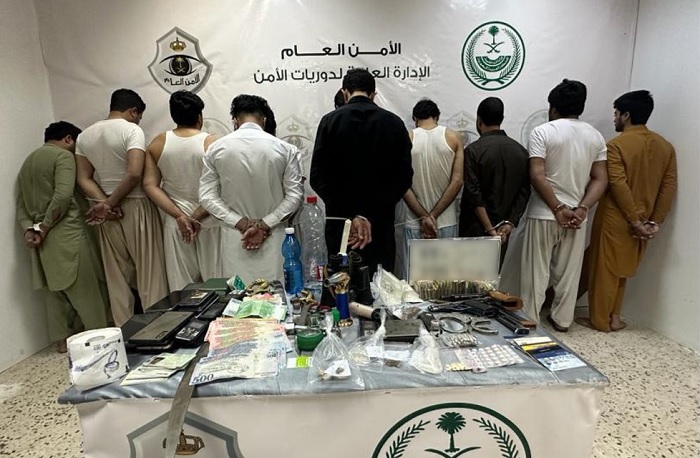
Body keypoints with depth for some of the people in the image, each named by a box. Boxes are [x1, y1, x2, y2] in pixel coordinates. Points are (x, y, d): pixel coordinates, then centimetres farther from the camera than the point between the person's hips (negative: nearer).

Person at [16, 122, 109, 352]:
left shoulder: (27, 162, 21)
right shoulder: (63, 156, -6)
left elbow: (20, 203, 14)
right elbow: (63, 196, -20)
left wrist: (29, 228, 2)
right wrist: (45, 227, -12)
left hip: (44, 237, 8)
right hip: (67, 232, -8)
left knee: (57, 289, 13)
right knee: (88, 288, -1)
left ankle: (62, 340, 19)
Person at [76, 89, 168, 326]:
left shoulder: (84, 136, 10)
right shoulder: (132, 129, -9)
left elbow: (83, 178, 3)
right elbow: (135, 173, -21)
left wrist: (105, 203, -6)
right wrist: (112, 203, -12)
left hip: (106, 212, 6)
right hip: (137, 208, -6)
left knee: (117, 276, 12)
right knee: (149, 271, 2)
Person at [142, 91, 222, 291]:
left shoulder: (158, 143, 1)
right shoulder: (211, 143, -9)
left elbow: (150, 186, -5)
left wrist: (179, 216, -10)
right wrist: (198, 216, -12)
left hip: (175, 223, 3)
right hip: (209, 221, -3)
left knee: (181, 284, 11)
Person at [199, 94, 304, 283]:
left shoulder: (216, 148, 0)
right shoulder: (285, 149, -4)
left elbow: (207, 196, -1)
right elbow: (294, 194, -8)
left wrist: (242, 223, -5)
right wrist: (264, 225, -8)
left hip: (234, 236, 1)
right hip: (273, 237, -1)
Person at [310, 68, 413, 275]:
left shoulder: (330, 121, -1)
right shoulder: (394, 123, 3)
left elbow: (318, 177, -8)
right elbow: (404, 177, -3)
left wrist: (352, 216, -12)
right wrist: (372, 215, -9)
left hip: (340, 221, -1)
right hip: (381, 223, 1)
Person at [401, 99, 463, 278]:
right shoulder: (453, 137, 1)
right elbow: (457, 181, -6)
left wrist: (424, 217, -7)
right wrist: (433, 216, -6)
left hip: (415, 222, -1)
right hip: (447, 221, 1)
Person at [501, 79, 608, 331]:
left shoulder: (543, 131, -8)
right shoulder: (595, 136, 7)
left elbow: (537, 175, -17)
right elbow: (600, 179, 0)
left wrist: (558, 209, -13)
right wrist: (581, 209, -6)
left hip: (543, 214, -4)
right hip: (575, 215, 4)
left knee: (536, 272, 6)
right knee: (568, 272, 15)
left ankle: (530, 320, 15)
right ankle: (561, 319, 27)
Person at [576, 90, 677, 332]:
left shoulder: (616, 145, -14)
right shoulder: (665, 146, 7)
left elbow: (619, 186, -21)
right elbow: (669, 187, 3)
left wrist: (636, 221, -15)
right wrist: (655, 222, 3)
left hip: (615, 219, -6)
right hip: (643, 220, 6)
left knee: (604, 269, 6)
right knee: (620, 268, 19)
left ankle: (600, 320, 17)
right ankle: (614, 317, 27)